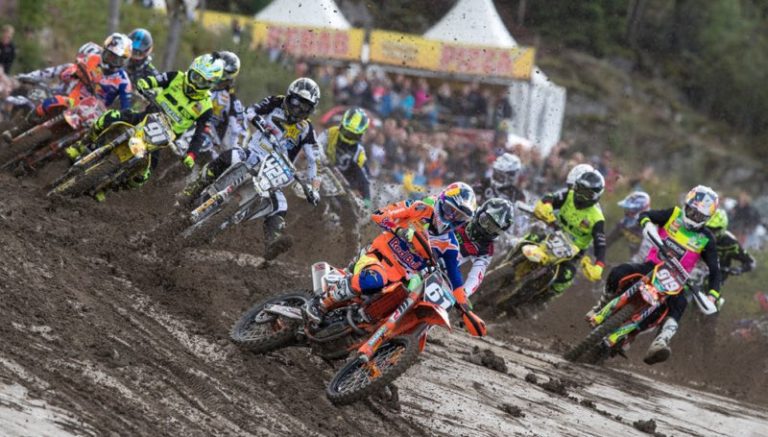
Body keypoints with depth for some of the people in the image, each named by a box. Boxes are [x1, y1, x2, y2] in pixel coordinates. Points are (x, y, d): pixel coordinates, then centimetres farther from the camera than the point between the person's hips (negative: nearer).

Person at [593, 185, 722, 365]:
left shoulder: (706, 239, 0)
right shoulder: (674, 215, 3)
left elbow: (714, 270, -1)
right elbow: (645, 214, -3)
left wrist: (713, 296, -18)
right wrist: (647, 224, -29)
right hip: (652, 266, 1)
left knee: (679, 303, -35)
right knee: (618, 273, -26)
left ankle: (660, 343, -55)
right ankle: (602, 306, 3)